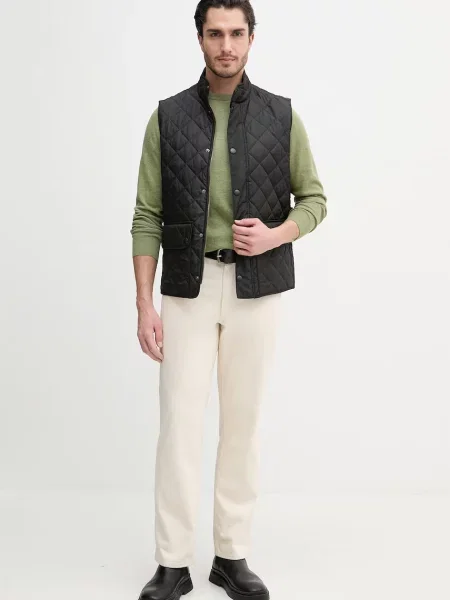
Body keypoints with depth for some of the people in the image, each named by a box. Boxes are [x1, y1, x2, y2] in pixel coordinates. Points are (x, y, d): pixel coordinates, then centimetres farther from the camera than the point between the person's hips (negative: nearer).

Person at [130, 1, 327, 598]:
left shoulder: (281, 115, 2)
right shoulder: (168, 117, 2)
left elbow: (314, 199, 8)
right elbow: (148, 216, 0)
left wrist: (274, 235, -14)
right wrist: (144, 304, -7)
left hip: (257, 289, 1)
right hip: (187, 288, 0)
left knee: (243, 422, 6)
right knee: (180, 423, -3)